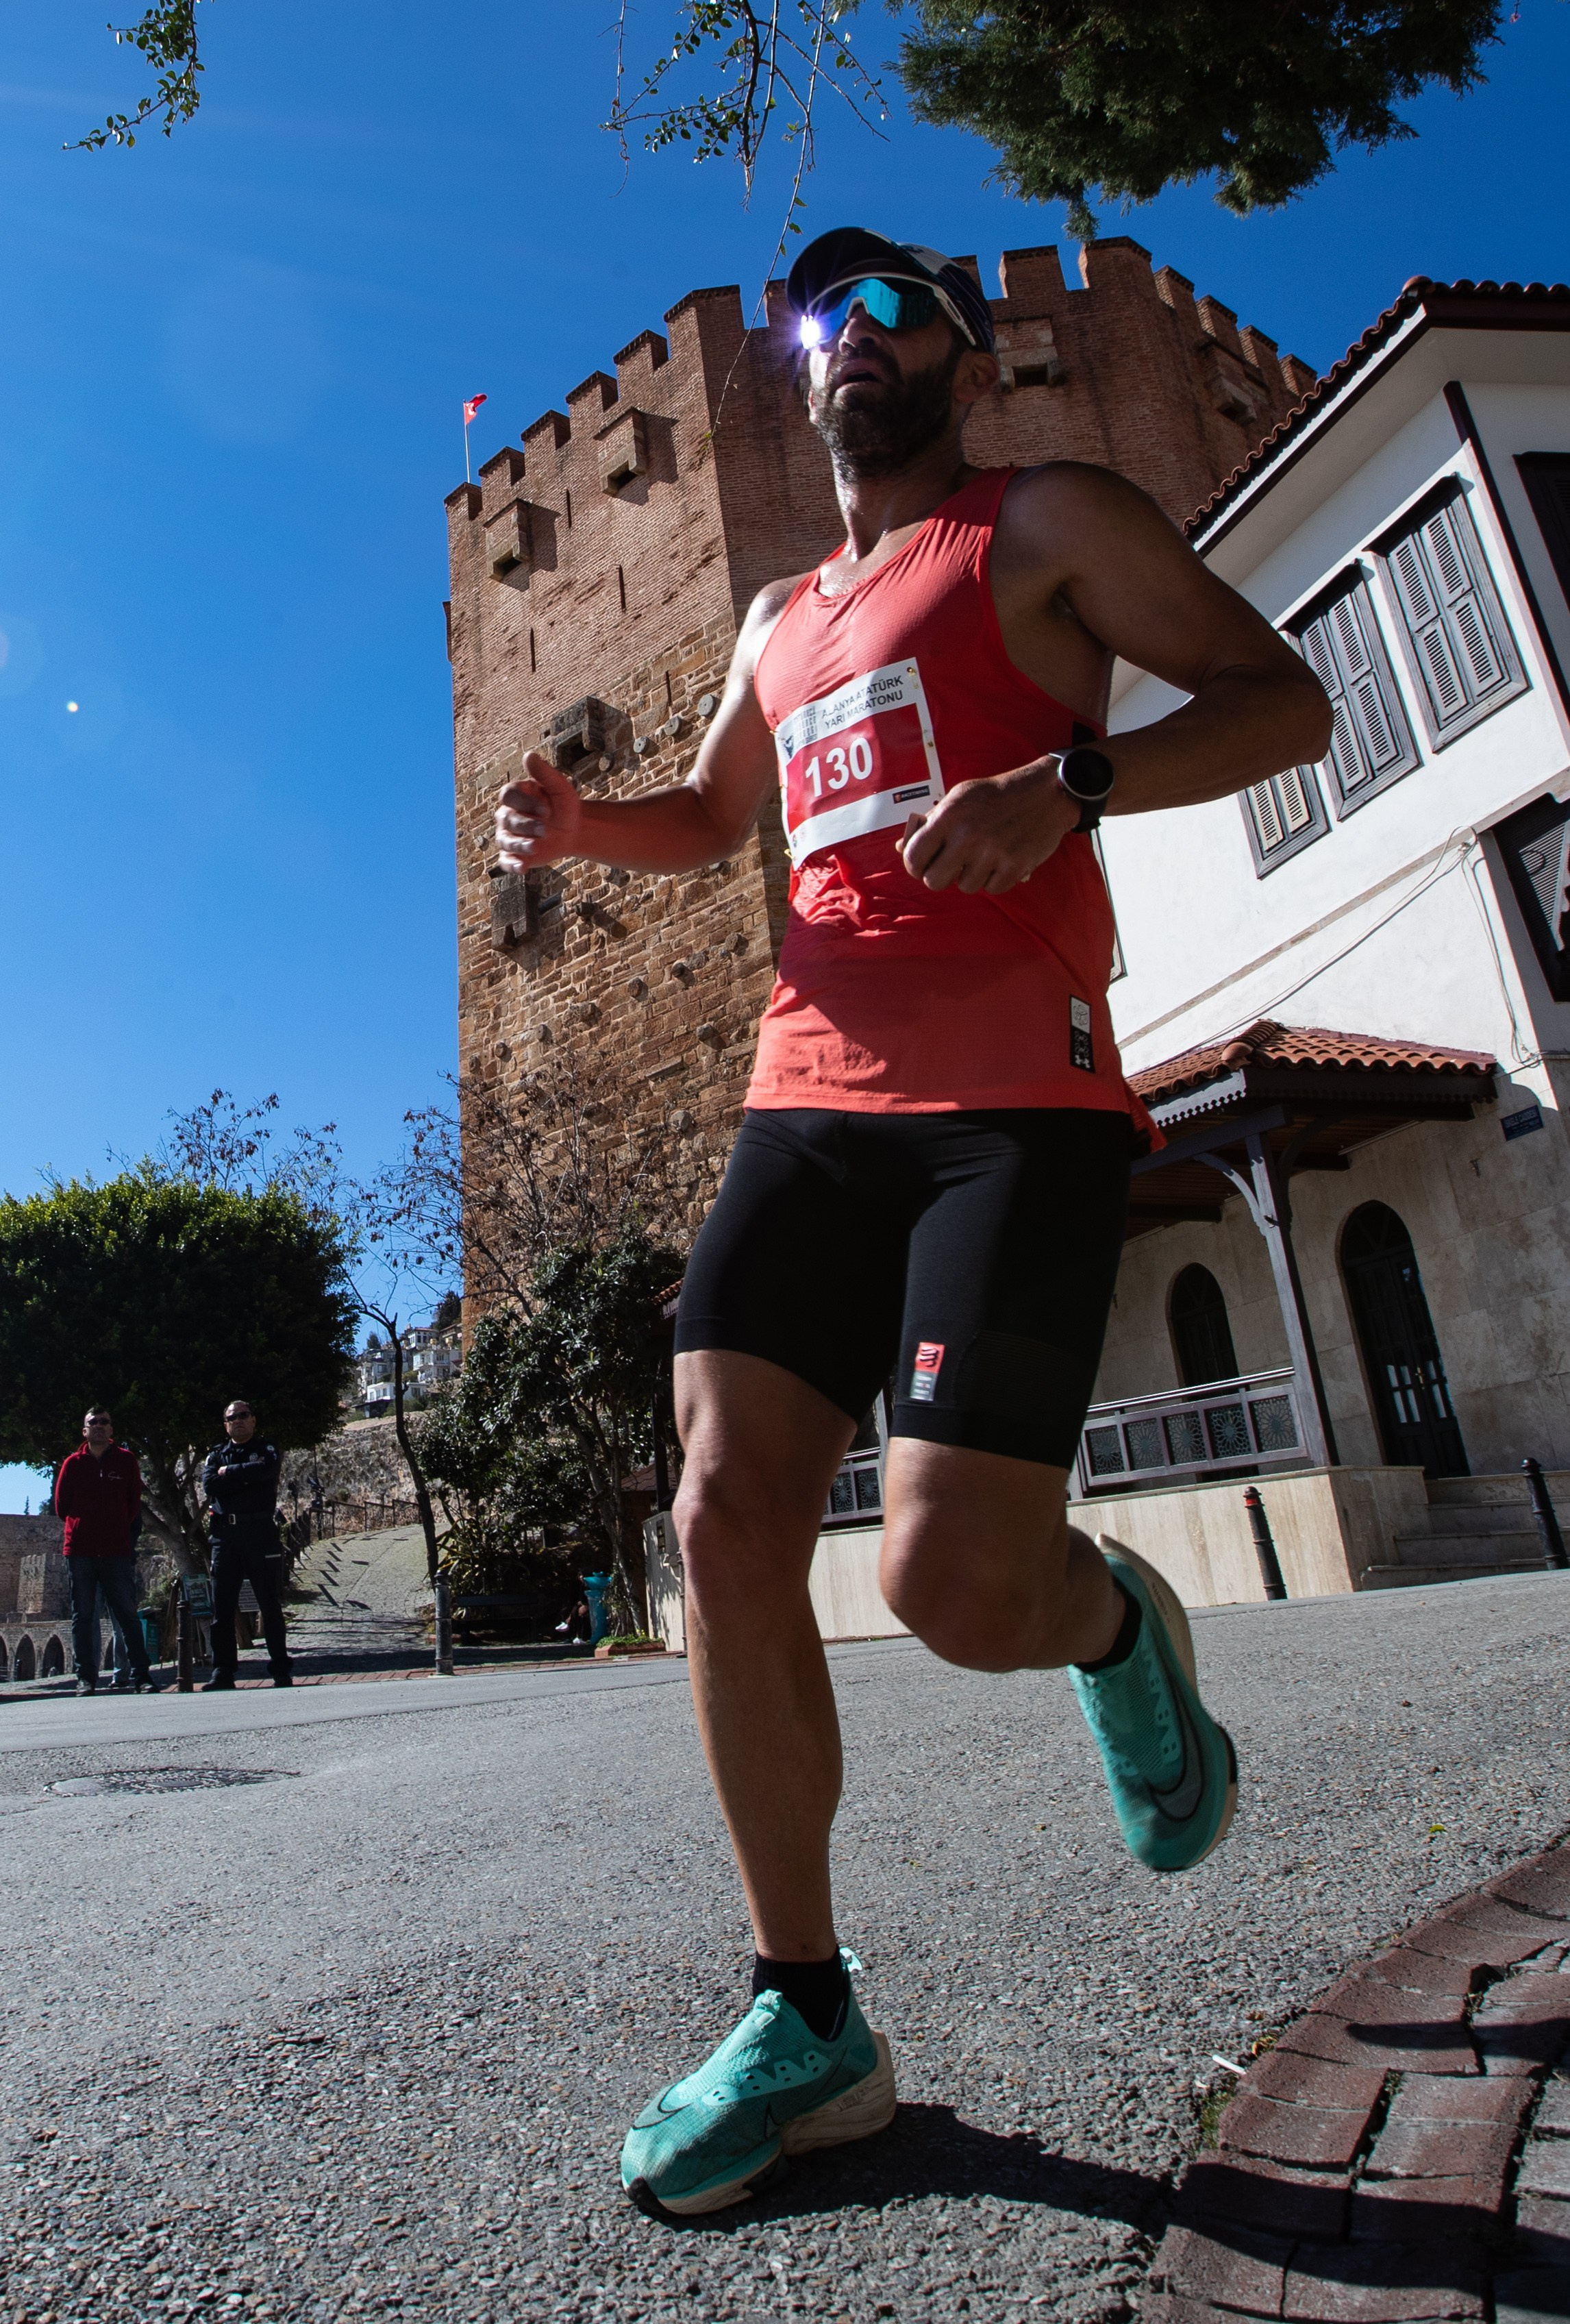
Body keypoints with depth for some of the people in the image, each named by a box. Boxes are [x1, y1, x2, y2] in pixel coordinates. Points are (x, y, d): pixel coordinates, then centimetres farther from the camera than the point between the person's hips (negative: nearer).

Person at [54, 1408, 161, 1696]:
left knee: (127, 1614, 0)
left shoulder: (126, 1460, 5)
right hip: (79, 1552, 1)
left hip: (118, 1551, -1)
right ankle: (86, 1678, 10)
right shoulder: (73, 1463, 4)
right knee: (83, 1616, 4)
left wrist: (117, 1528, 8)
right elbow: (61, 1506, 9)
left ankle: (141, 1675, -1)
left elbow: (134, 1502, 9)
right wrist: (82, 1526, 10)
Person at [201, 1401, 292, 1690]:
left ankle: (281, 1669, 6)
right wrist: (247, 1476, -8)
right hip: (225, 1536, 3)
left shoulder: (266, 1451, 10)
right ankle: (223, 1672, 9)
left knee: (270, 1605, 1)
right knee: (222, 1607, 2)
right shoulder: (216, 1455, 17)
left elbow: (264, 1470, -14)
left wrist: (229, 1472, -4)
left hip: (261, 1533, -3)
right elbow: (209, 1484, -3)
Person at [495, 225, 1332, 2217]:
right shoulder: (779, 621, 30)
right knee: (725, 1519, -8)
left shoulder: (1042, 525, 13)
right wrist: (579, 825, 19)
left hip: (1015, 1099, -5)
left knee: (952, 1582, -16)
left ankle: (1113, 1624, 23)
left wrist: (1066, 783, -14)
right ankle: (808, 2021, 10)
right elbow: (710, 820, 41)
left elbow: (1284, 701, 5)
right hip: (810, 1096, 6)